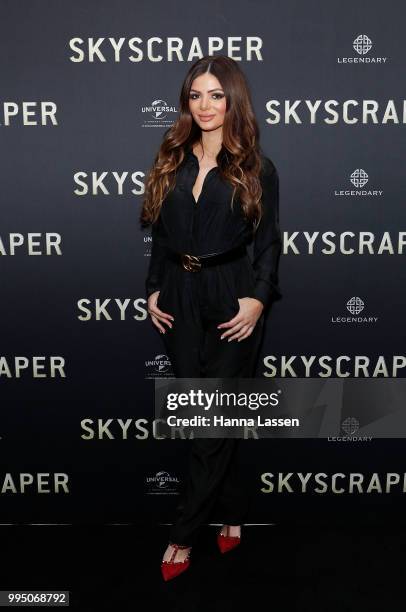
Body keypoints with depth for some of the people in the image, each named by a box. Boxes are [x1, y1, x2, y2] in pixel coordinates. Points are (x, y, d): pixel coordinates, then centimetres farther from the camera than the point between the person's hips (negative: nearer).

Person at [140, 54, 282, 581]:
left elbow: (268, 241, -2)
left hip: (231, 297, -4)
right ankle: (234, 513, 29)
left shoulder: (255, 168, 1)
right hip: (179, 298, 4)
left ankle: (184, 533, 15)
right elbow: (160, 233, 13)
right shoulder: (171, 161, 11)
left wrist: (258, 298, -13)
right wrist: (154, 289, 6)